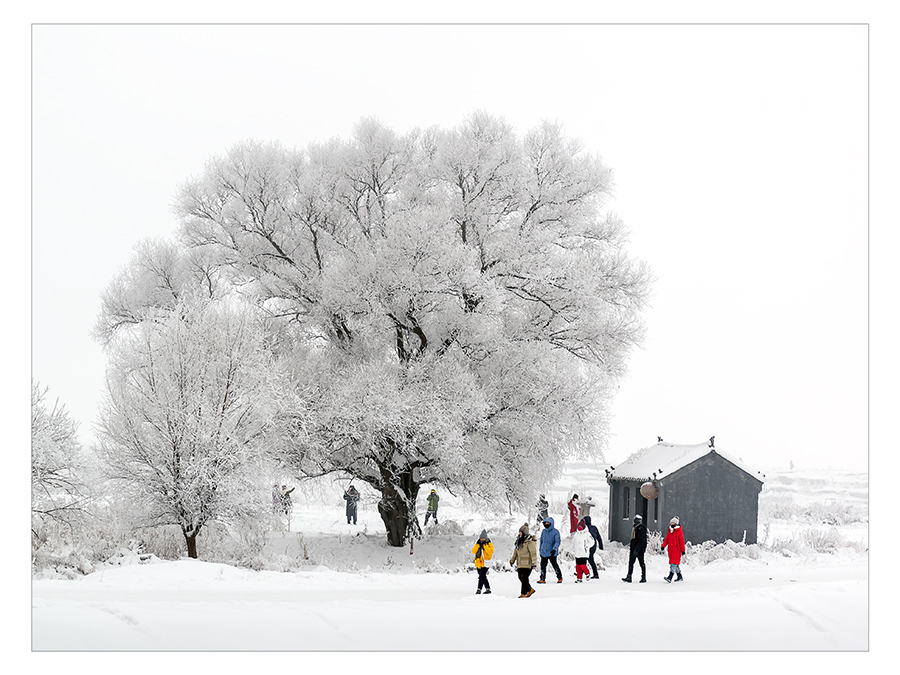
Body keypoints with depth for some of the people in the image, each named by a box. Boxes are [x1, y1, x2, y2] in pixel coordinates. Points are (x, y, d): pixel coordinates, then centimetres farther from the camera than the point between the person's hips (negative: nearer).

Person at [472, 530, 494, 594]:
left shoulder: (489, 544, -2)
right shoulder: (478, 544, 12)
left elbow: (490, 552, -19)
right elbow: (473, 551, -3)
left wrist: (485, 545, -21)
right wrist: (478, 544, -12)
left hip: (485, 564, -6)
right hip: (479, 564, 6)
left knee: (481, 576, -17)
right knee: (483, 577, 12)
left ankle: (479, 589, -20)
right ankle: (488, 589, 22)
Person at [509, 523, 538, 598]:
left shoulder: (530, 541, -13)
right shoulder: (519, 540, 13)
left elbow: (533, 553, -16)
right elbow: (515, 551, 23)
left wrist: (534, 563, -19)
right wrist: (512, 560, 24)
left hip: (527, 564, -8)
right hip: (520, 563, 8)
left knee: (524, 578, -10)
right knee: (521, 577, 9)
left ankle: (524, 593, -3)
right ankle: (530, 590, 24)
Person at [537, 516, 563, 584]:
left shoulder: (555, 532, -6)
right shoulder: (544, 532, 11)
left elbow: (557, 542, -12)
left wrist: (554, 549, -27)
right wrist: (540, 551, 22)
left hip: (552, 553, -5)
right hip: (544, 552, 5)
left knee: (554, 565, -1)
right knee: (543, 565, 0)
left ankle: (560, 577, 18)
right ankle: (542, 579, 5)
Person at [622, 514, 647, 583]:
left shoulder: (641, 529, -16)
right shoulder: (634, 528, 14)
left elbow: (641, 541, -21)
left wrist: (636, 550, -25)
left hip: (639, 549, -9)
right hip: (633, 549, 9)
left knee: (642, 563, 1)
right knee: (631, 563, 2)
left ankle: (644, 578, 9)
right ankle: (629, 577, 1)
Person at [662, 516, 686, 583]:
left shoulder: (679, 532, -6)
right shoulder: (669, 532, 14)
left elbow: (682, 542, -6)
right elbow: (666, 540, 15)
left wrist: (683, 550, -9)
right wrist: (663, 546, 0)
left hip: (677, 551, -7)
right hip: (671, 551, 7)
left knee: (674, 563, -14)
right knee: (676, 564, 14)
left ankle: (670, 577, -24)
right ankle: (680, 577, 25)